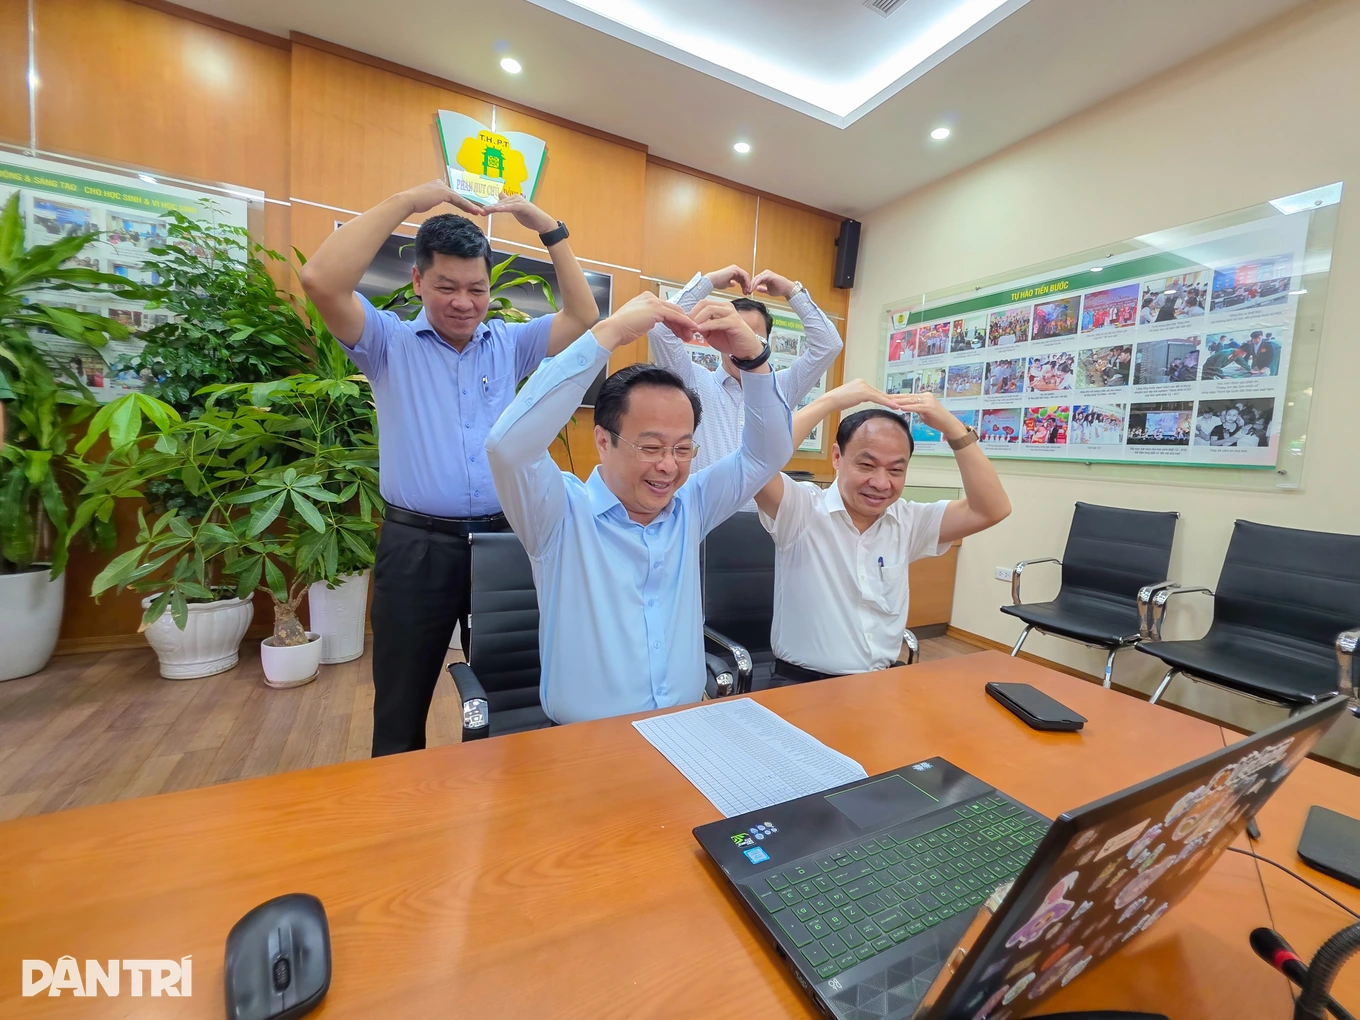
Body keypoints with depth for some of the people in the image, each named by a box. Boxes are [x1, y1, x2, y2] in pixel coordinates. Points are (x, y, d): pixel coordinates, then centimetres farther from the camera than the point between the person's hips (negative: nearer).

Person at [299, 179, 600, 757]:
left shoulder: (510, 343, 10)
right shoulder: (389, 342, 2)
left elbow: (583, 317, 4)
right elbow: (321, 281, -13)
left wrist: (549, 230, 0)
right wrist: (407, 202, -12)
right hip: (417, 547, -2)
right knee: (400, 709, 12)